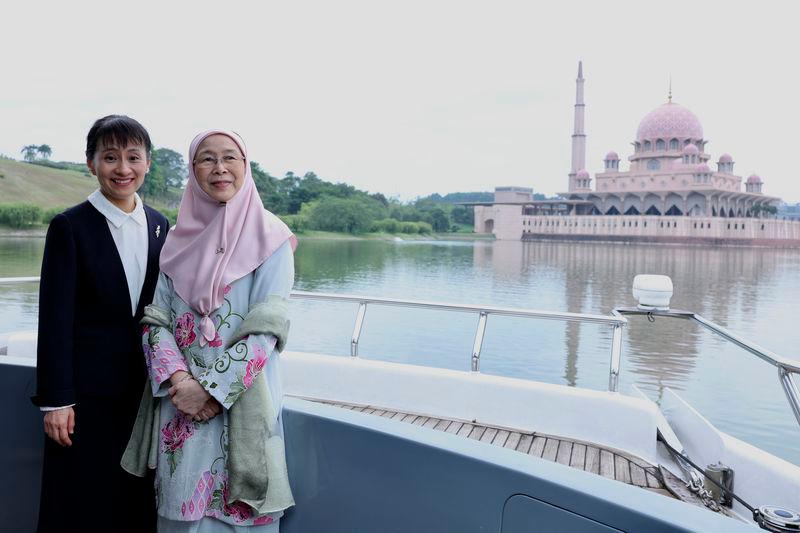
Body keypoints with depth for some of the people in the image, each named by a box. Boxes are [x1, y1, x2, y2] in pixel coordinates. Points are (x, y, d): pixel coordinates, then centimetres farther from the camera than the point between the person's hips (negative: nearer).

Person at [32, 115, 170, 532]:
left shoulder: (159, 226, 6)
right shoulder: (70, 226, -8)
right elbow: (55, 317, -10)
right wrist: (55, 399, -12)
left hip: (144, 384, 4)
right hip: (86, 389, -4)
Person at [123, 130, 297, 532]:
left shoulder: (269, 238, -4)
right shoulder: (179, 239, 8)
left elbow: (266, 328, -10)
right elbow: (156, 318, 4)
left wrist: (212, 388, -14)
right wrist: (177, 378, -12)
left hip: (240, 403, -3)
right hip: (180, 401, 3)